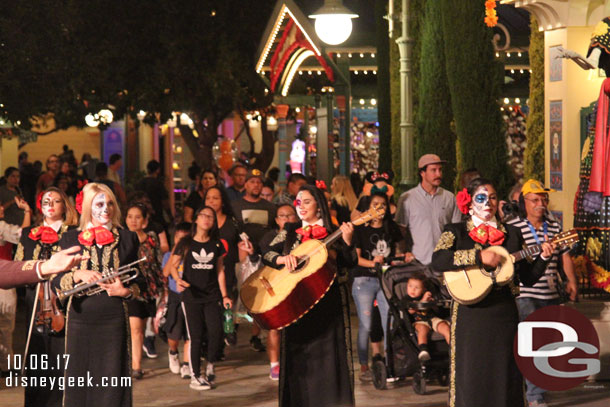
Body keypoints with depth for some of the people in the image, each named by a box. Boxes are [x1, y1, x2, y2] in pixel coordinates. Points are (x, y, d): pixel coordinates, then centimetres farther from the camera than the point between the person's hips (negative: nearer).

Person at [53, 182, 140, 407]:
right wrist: (78, 275, -14)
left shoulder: (127, 238, 9)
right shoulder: (71, 239, 7)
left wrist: (126, 291, -9)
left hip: (114, 320, 0)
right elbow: (55, 282, 4)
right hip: (81, 319, 0)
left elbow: (138, 281, 12)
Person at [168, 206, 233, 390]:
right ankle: (195, 376, 8)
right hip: (191, 297, -2)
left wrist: (224, 295, 8)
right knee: (195, 337, -2)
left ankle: (210, 365, 14)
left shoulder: (216, 244, 8)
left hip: (212, 296, 2)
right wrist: (178, 279, -17)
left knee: (216, 332, -12)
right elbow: (173, 265, 3)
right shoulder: (186, 243, 1)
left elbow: (220, 270, 12)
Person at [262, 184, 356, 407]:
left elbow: (349, 263, -5)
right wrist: (283, 259, -17)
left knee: (328, 352, -3)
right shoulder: (290, 232, 11)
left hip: (327, 301, -2)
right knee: (298, 354, 2)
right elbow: (267, 254, 2)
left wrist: (347, 240, -21)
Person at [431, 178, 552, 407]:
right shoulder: (456, 231, 5)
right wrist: (479, 257, -19)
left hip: (504, 313, 3)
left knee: (505, 374, 3)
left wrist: (544, 257, -4)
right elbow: (437, 261, -14)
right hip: (470, 316, -3)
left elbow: (527, 278, 13)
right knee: (471, 373, -3)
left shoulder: (512, 234, 14)